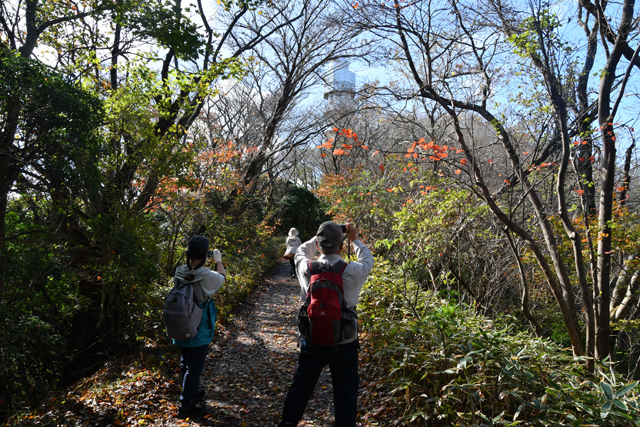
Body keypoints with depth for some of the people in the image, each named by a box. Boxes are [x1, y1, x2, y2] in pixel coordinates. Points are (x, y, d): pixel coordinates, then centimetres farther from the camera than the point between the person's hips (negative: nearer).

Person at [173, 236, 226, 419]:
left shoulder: (180, 273, -10)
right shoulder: (207, 276, -24)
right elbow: (221, 278, -1)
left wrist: (195, 260, 10)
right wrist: (218, 261, 14)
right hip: (198, 332, -6)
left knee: (185, 363, 23)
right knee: (194, 367, 9)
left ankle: (189, 392, 44)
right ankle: (186, 406, 20)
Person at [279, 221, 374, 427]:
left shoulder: (306, 268, -14)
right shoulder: (352, 272, -18)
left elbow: (301, 252, 11)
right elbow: (367, 260, 6)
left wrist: (320, 237, 16)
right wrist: (354, 239, 16)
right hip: (344, 344, -2)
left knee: (301, 387, 21)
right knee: (346, 393, 13)